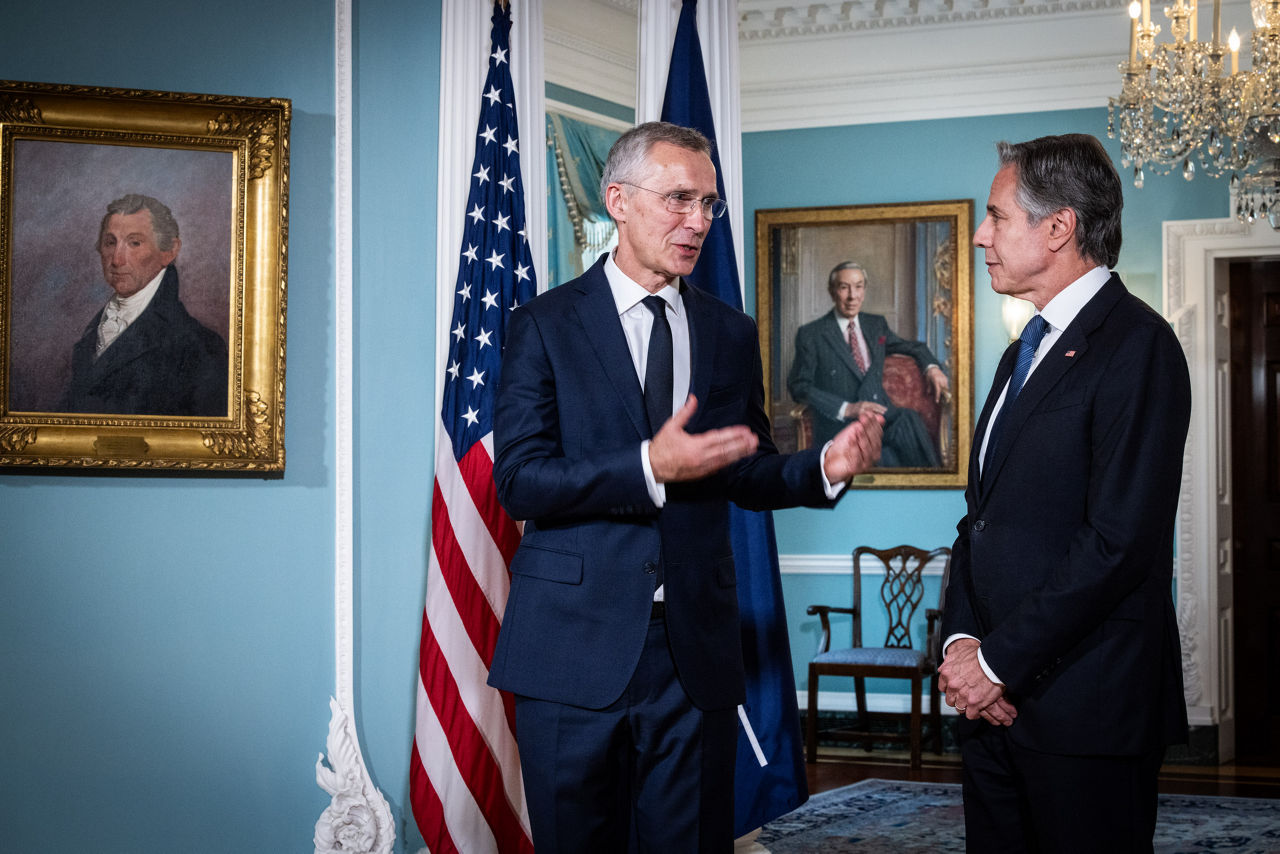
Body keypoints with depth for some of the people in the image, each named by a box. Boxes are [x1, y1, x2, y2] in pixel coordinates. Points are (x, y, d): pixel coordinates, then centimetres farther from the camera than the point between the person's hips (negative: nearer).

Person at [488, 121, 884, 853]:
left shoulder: (731, 334, 12)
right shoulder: (546, 325, -1)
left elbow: (749, 476, 14)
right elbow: (519, 480, -11)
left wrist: (825, 468, -7)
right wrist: (649, 467, -23)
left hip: (695, 653, 3)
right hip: (576, 648, -3)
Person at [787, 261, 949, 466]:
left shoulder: (876, 324, 18)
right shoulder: (810, 334, 3)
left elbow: (912, 347, 33)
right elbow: (798, 386, -3)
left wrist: (931, 367, 9)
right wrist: (847, 409, -14)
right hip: (840, 426, -5)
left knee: (909, 418, -32)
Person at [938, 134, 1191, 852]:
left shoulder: (1137, 344, -12)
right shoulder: (1024, 353, 18)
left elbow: (1120, 540, -20)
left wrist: (999, 661, -16)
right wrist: (962, 639, 0)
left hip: (1086, 706, -8)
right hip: (996, 698, 8)